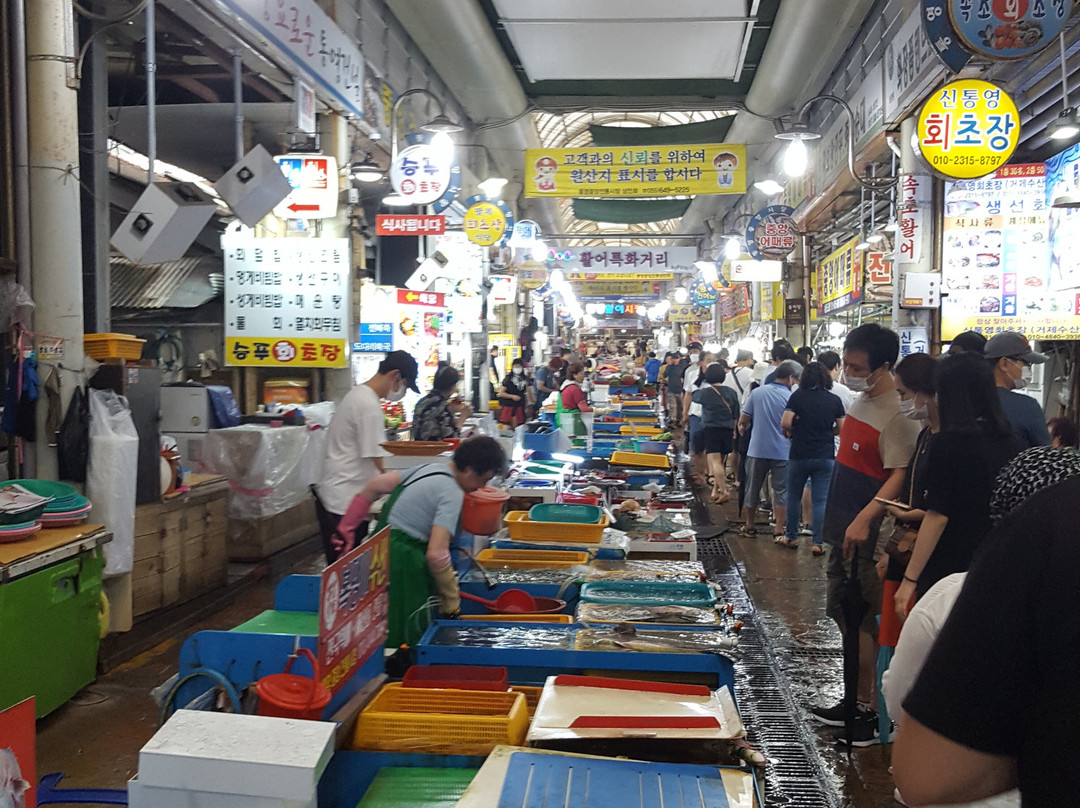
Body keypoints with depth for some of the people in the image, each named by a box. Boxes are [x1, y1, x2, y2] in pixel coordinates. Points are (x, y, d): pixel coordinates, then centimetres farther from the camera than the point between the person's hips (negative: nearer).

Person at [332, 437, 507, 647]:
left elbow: (374, 486, 15)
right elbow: (436, 554, -24)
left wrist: (346, 527, 20)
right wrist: (452, 600, -12)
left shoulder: (431, 469, 12)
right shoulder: (453, 494, -15)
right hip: (401, 565, -10)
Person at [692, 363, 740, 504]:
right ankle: (715, 490, 22)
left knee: (715, 461, -13)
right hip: (728, 430, 5)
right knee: (720, 462, 16)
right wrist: (734, 430, 25)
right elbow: (736, 415, 13)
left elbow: (694, 396, 18)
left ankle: (724, 492, -25)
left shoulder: (705, 392, -4)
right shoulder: (731, 393, 6)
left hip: (711, 429, -5)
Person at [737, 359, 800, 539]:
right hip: (782, 452, -2)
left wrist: (743, 428, 24)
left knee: (753, 488, 14)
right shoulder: (790, 398, -9)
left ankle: (750, 527, 25)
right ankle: (779, 531, 8)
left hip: (757, 450, 2)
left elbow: (743, 421, 3)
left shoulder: (757, 392, -1)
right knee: (781, 491, 7)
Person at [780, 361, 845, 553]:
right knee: (821, 500, 4)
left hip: (800, 455, -1)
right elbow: (841, 429, 5)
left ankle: (791, 537, 24)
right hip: (825, 456, 1)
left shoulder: (798, 396, -6)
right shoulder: (834, 400, 1)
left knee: (794, 497, 14)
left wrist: (791, 433, 6)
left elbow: (785, 423, -14)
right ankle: (818, 543, 2)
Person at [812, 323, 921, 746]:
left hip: (870, 536, -10)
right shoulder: (861, 399, 10)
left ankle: (873, 711, 11)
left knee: (864, 621, -2)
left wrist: (864, 519, -33)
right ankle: (855, 700, 31)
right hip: (844, 529, 10)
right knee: (846, 617, 18)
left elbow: (900, 477, -24)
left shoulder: (898, 414, -18)